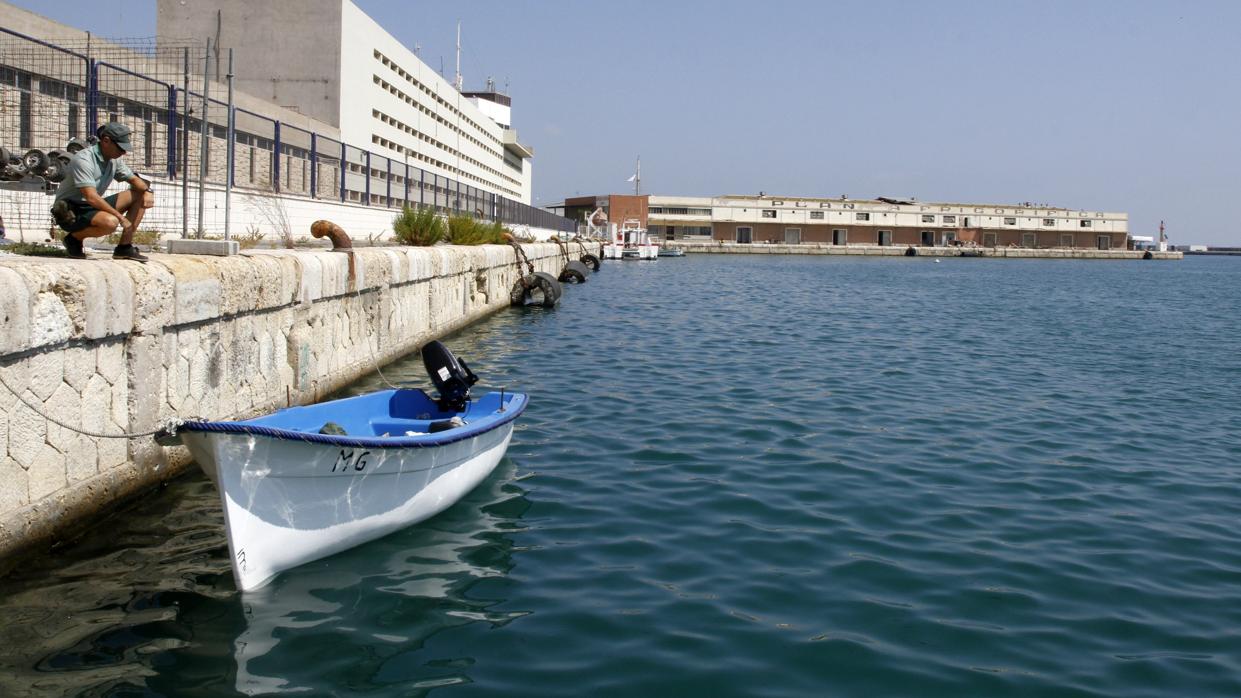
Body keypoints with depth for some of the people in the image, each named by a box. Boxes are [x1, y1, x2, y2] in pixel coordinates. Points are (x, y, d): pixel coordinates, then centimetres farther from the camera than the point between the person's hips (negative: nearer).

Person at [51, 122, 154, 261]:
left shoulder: (114, 160, 4)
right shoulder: (83, 160, -21)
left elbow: (133, 179, 17)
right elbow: (91, 197, -29)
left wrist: (147, 191, -7)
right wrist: (121, 217, -29)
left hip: (93, 207, 9)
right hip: (70, 212, -9)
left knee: (139, 195, 2)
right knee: (110, 222, -38)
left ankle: (124, 247, -1)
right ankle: (74, 238, -7)